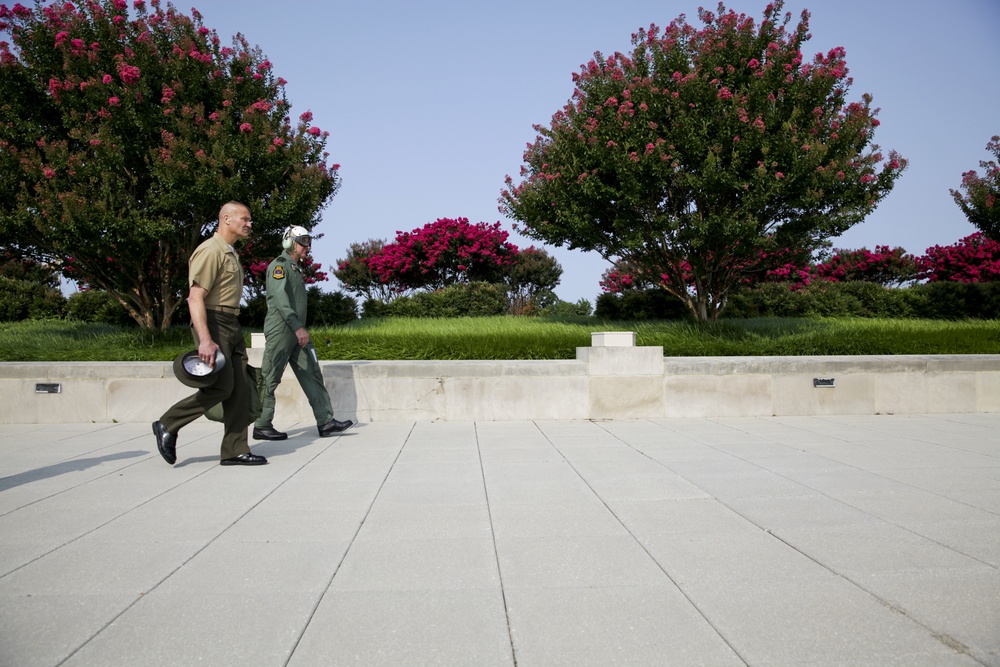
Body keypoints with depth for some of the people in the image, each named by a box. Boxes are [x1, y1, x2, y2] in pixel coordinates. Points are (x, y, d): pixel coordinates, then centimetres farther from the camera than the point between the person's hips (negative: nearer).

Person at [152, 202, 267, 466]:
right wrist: (205, 340, -28)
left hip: (232, 325, 9)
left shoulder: (231, 253, 19)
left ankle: (235, 450, 8)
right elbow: (195, 297, -20)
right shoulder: (210, 251, -12)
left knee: (240, 389, 4)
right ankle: (167, 425, 6)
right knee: (221, 386, -11)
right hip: (213, 323, -9)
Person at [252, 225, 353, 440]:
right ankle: (262, 427, 4)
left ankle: (326, 422, 1)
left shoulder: (297, 268, 21)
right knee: (270, 379, -3)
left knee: (312, 374, 3)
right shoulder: (279, 265, -7)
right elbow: (280, 298, -19)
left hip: (297, 333, 9)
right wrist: (298, 327, -26)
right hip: (280, 330, -9)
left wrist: (300, 328, 18)